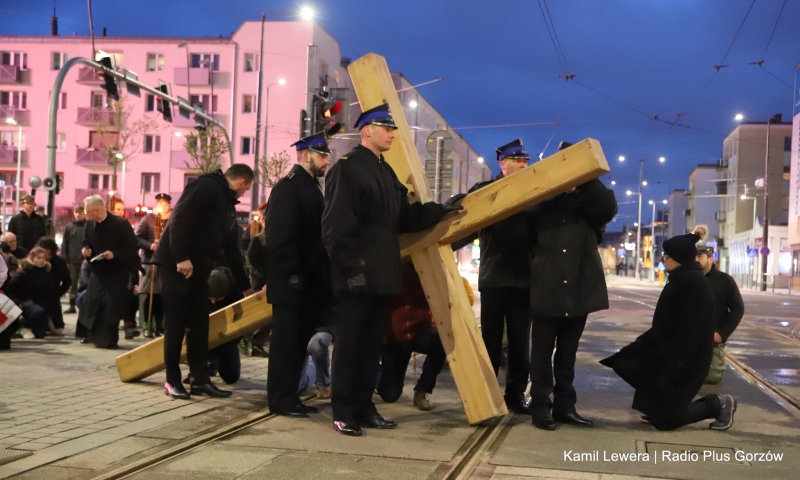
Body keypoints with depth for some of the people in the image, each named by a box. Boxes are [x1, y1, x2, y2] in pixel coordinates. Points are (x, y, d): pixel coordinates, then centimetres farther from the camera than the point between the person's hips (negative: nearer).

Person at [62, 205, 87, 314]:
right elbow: (64, 245, 6)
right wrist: (64, 260, 0)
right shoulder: (69, 227, 7)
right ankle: (72, 306, 15)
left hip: (85, 260, -2)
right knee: (73, 283, 9)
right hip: (72, 260, 3)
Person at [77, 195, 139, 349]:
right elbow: (87, 243, 14)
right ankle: (92, 335, 22)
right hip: (98, 270, 6)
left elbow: (132, 248, -16)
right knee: (91, 302, 7)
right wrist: (86, 250, -10)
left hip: (117, 272, -6)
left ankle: (107, 340, 2)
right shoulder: (89, 224, -2)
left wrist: (114, 255, -30)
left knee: (112, 305, -7)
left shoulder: (121, 224, -19)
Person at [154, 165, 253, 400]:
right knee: (176, 324, -3)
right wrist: (181, 258, -27)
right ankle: (172, 381, 6)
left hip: (198, 269, 9)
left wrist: (245, 286, 25)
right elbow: (179, 220, -22)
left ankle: (200, 380, 11)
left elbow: (231, 249, 23)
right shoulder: (206, 187, -11)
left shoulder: (228, 206, 18)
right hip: (176, 264, -9)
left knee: (199, 325, 7)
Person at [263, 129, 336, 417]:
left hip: (309, 283, 9)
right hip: (291, 283, -9)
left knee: (299, 342, 13)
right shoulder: (288, 187, -11)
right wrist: (293, 275, -20)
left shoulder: (311, 187, 17)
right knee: (286, 342, -2)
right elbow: (279, 238, -18)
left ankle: (290, 397, 20)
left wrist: (321, 277, 14)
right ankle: (281, 401, 5)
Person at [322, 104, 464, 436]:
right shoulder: (346, 168, -8)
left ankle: (364, 408, 20)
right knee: (349, 344, -1)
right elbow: (336, 226, -15)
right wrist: (351, 266, -20)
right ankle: (343, 413, 7)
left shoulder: (385, 172, 19)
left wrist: (441, 210, 14)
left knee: (372, 345, 12)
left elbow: (403, 218, 20)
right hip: (358, 275, -8)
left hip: (382, 274, 8)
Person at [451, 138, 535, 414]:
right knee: (490, 340, 7)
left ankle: (516, 394, 15)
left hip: (524, 279, 2)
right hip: (494, 278, -2)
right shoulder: (484, 191, 2)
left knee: (520, 342, 7)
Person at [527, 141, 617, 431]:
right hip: (546, 288, -2)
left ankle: (565, 405, 18)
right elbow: (527, 228, -4)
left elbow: (608, 209, -12)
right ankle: (541, 406, 8)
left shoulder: (590, 198, 9)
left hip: (580, 289, 2)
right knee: (542, 351, 3)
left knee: (568, 352, 11)